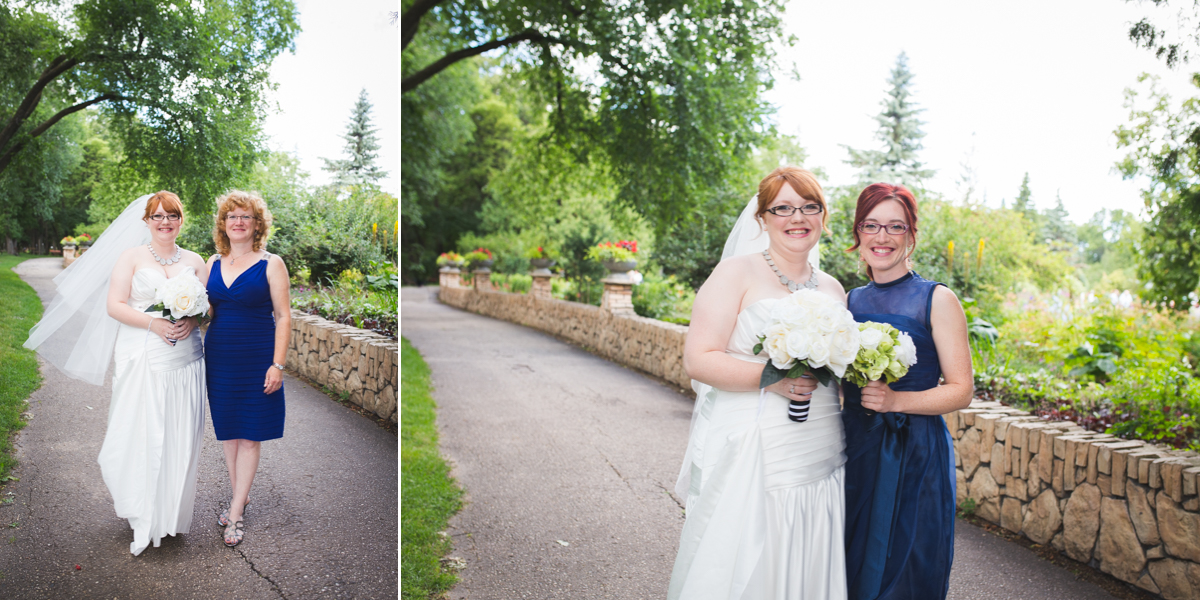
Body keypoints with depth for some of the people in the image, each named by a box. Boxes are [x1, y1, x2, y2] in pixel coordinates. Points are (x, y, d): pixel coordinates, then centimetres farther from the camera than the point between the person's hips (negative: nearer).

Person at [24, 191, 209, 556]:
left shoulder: (195, 261, 12)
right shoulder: (131, 257, 4)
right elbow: (114, 306, -4)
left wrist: (192, 320, -12)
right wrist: (155, 323, -17)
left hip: (184, 359, 3)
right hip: (142, 359, -2)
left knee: (179, 436, 4)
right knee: (139, 433, -4)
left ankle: (171, 514, 16)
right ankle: (142, 519, 8)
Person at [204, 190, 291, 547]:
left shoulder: (271, 264, -5)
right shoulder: (213, 263, 9)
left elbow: (283, 317, -7)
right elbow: (205, 310, 18)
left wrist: (277, 364, -13)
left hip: (256, 357, -4)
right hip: (219, 357, 5)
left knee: (249, 434, 1)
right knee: (228, 430, 11)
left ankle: (236, 512, 9)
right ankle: (239, 497, 27)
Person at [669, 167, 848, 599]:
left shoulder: (832, 288, 14)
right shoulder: (737, 273, -3)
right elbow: (698, 360, -12)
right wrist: (770, 377, -22)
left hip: (819, 461, 5)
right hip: (747, 460, -5)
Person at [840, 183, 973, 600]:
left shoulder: (937, 300, -5)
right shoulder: (850, 301, 9)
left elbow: (961, 390, -7)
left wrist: (896, 400, -20)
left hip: (916, 457, -4)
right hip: (856, 452, 4)